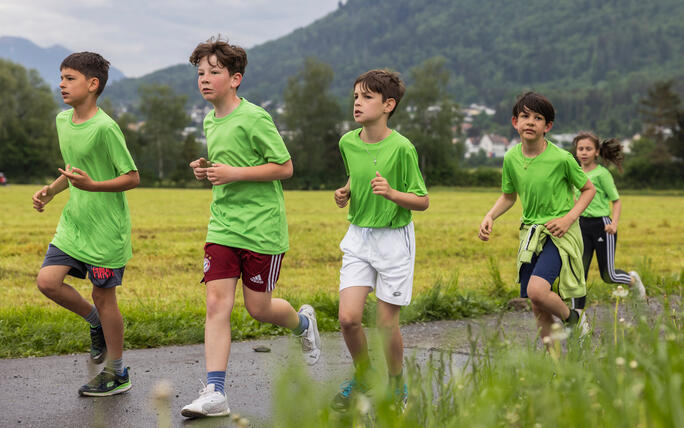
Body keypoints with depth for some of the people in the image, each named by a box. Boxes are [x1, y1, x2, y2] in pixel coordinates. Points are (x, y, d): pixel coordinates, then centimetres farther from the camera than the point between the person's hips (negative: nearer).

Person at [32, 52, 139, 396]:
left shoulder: (105, 127, -17)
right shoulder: (63, 120, 7)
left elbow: (132, 178, -15)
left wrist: (92, 185, -28)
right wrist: (50, 191, 6)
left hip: (106, 227, -7)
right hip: (73, 222, 7)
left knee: (103, 296, 1)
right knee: (47, 281, -5)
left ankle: (117, 374, 17)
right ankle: (96, 323, 21)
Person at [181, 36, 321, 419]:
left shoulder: (254, 118, -12)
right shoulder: (211, 121, 11)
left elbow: (284, 167, -12)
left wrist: (234, 174, -19)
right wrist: (207, 170, 5)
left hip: (262, 227, -6)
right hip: (223, 226, 6)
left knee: (258, 307, 4)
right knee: (217, 304, -6)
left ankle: (303, 321, 39)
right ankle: (215, 394, -6)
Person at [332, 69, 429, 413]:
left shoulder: (401, 148, -15)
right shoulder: (347, 142, 0)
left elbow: (422, 201, -9)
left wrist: (391, 193, -25)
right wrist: (345, 192, 2)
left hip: (393, 238, -4)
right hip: (358, 236, 4)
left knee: (387, 322, 2)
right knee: (348, 318, -6)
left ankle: (397, 385, 26)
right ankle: (363, 378, 21)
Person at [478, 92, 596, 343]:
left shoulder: (561, 158, -12)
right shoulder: (511, 158, 0)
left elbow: (589, 189, 1)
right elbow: (508, 197, 15)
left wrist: (569, 218, -13)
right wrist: (489, 217, -3)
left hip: (559, 233, -5)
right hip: (530, 233, 5)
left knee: (537, 290, -25)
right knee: (537, 306, 5)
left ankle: (570, 319, 5)